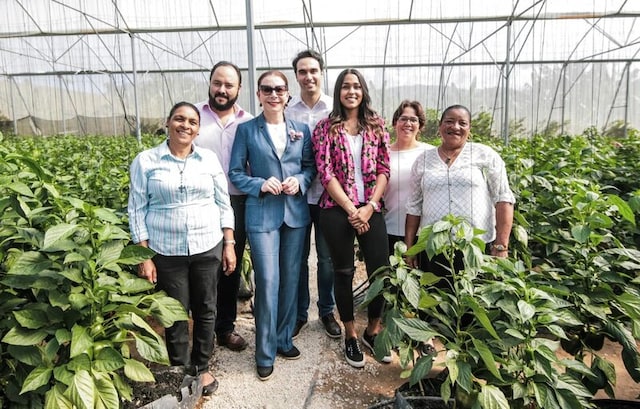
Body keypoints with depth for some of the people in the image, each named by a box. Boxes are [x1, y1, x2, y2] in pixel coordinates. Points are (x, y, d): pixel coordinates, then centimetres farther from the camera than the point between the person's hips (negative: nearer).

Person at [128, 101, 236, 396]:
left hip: (208, 248, 2)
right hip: (166, 252, -1)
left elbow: (223, 204, 6)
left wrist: (229, 244, 1)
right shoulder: (145, 161, -3)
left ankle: (202, 367, 33)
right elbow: (137, 210, -2)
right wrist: (143, 256, -6)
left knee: (205, 310, 12)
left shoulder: (209, 159, 2)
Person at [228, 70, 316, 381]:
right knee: (267, 282, -4)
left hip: (296, 213, 3)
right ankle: (265, 352, 13)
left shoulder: (301, 129, 7)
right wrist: (261, 184, -17)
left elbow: (310, 166, 11)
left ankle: (284, 339, 31)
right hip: (262, 215, -3)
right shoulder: (246, 129, 0)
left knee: (290, 279, 12)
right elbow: (235, 173, 0)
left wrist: (299, 181, -10)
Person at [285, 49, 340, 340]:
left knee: (327, 257, 12)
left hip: (328, 194, 0)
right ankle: (299, 313, 29)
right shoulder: (286, 110, 1)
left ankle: (327, 311, 31)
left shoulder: (336, 109, -1)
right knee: (297, 257, 11)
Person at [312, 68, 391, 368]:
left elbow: (384, 169, 4)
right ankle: (350, 336, 26)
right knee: (344, 272, 8)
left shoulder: (376, 125, 9)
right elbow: (325, 173, -5)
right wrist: (351, 210, -11)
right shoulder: (325, 128, 2)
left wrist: (370, 206, -9)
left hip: (371, 209, 2)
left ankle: (373, 331, 25)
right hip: (337, 210, -2)